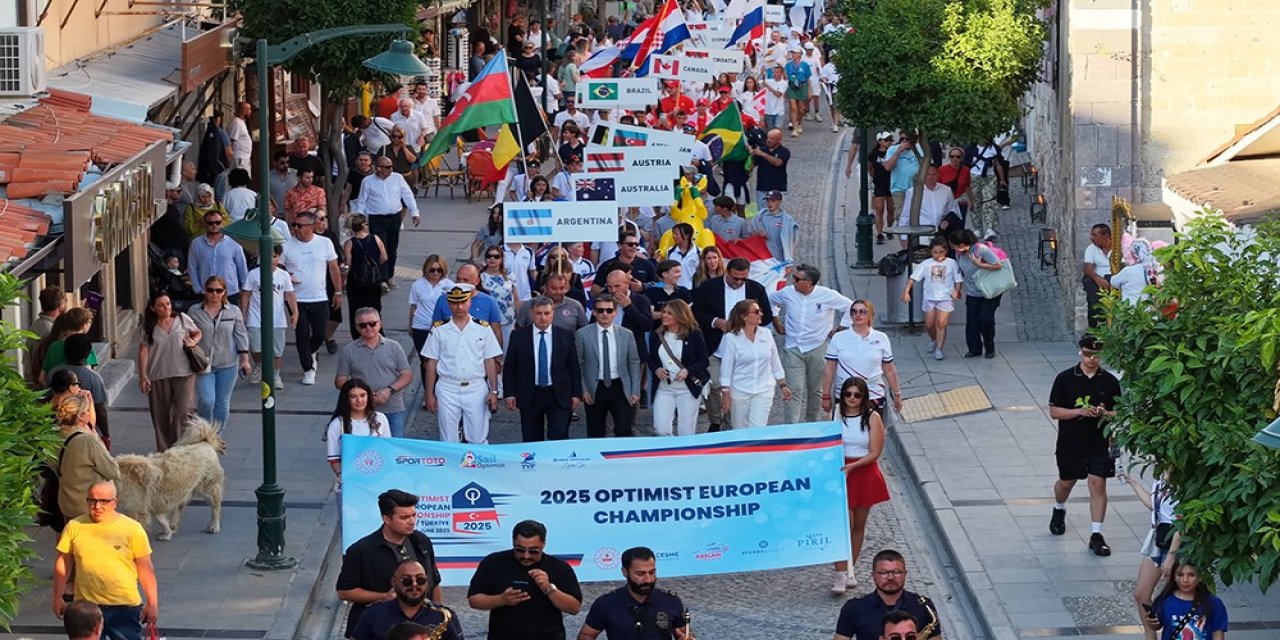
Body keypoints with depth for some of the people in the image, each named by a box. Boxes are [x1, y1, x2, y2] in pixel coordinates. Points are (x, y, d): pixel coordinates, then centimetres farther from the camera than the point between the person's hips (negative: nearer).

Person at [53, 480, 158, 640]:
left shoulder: (132, 528, -6)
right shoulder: (74, 527, -1)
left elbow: (145, 568, -3)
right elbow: (63, 564, 8)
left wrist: (152, 603, -3)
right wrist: (58, 597, 7)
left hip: (124, 606, -2)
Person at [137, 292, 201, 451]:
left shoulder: (182, 319, 2)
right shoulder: (149, 327, 1)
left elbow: (198, 333, 17)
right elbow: (143, 351, -1)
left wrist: (194, 341, -6)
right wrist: (143, 376, -8)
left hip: (183, 374, -1)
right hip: (158, 376, 1)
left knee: (184, 412, -12)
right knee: (161, 417, 7)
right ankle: (164, 451, 18)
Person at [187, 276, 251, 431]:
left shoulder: (234, 312, 1)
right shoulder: (195, 312, -1)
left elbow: (241, 336, 4)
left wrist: (245, 360, 0)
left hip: (227, 365, 1)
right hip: (203, 365, -1)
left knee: (223, 403, 8)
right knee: (206, 401, -12)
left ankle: (218, 435, 22)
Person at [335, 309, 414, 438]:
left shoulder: (394, 347, 8)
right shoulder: (348, 351, 7)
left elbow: (407, 375, 6)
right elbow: (340, 381, 6)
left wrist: (390, 390, -12)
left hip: (393, 411, 0)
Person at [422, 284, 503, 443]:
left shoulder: (483, 329, 3)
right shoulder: (439, 330, 2)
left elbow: (490, 362, 5)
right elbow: (431, 364, 5)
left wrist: (493, 391, 0)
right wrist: (429, 394, 2)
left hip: (476, 389, 0)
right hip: (447, 389, 0)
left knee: (478, 441, 2)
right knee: (448, 441, 5)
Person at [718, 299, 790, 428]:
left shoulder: (766, 334, 2)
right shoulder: (731, 338, -9)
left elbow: (775, 362, 11)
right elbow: (726, 366, -7)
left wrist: (783, 385, 13)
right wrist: (725, 392, -9)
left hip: (763, 391, 2)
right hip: (739, 392, -2)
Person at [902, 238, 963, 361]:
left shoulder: (951, 263, -1)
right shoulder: (926, 264, 2)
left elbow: (958, 279, 3)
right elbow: (913, 278, 0)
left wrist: (956, 291, -14)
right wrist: (906, 291, -11)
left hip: (946, 298, -2)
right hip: (930, 298, 2)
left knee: (941, 323, -9)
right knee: (929, 324, 8)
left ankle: (939, 349, 0)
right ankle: (933, 340, 38)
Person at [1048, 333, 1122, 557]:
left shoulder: (1109, 381, -2)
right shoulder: (1065, 379, -6)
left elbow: (1119, 413, 4)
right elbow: (1054, 412, -6)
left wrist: (1105, 414, -18)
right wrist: (1080, 412, -20)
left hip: (1099, 444, -1)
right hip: (1070, 444, 1)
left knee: (1098, 484, -8)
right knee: (1066, 482, 17)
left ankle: (1096, 535, -3)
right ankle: (1059, 511, 50)